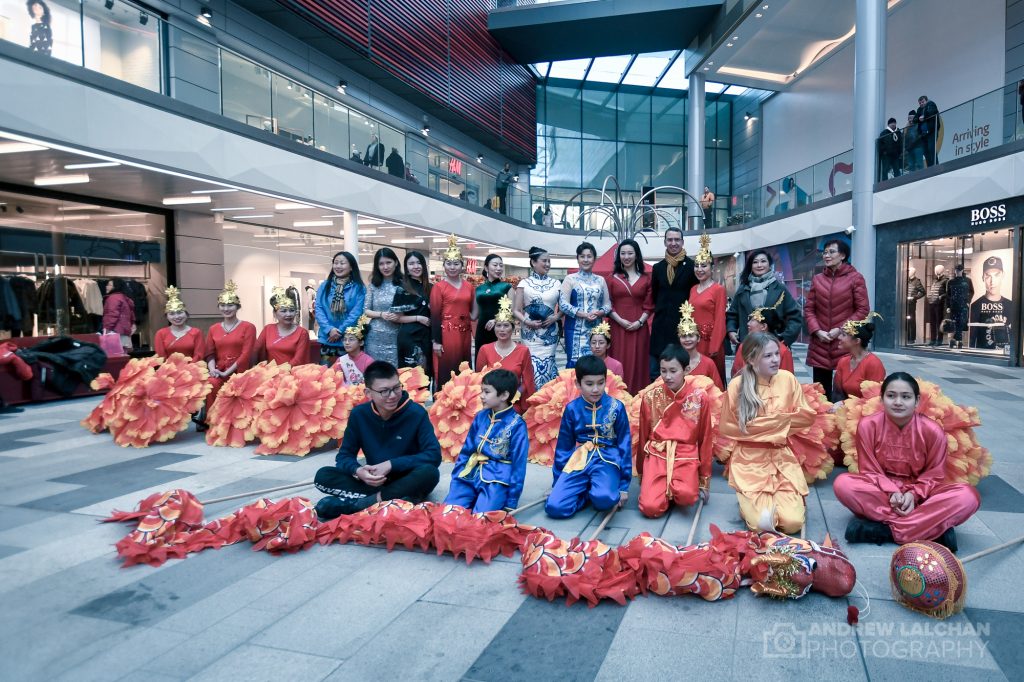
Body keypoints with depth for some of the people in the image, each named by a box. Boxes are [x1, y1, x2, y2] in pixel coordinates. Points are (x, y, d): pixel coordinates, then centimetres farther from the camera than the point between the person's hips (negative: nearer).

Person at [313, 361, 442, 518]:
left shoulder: (416, 412, -13)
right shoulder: (359, 414, -5)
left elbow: (434, 455, -18)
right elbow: (344, 455, -2)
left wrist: (391, 464, -25)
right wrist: (357, 471, -26)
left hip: (406, 482, -2)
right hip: (374, 482, 3)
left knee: (429, 473, -36)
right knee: (323, 476, -17)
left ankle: (354, 503, -27)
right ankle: (389, 498, -27)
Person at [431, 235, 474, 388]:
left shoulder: (469, 286, 11)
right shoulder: (438, 287, -4)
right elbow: (435, 315, -6)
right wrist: (436, 341, -10)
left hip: (464, 333, 5)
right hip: (446, 333, -5)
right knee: (446, 372, -2)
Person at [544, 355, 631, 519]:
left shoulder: (616, 408, -3)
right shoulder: (572, 409, 1)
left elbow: (624, 445, 2)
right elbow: (563, 447, 11)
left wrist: (624, 484, -1)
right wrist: (557, 482, 13)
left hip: (607, 460, -2)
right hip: (578, 461, 2)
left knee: (604, 498, -36)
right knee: (554, 507, -20)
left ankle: (593, 491, 0)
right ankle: (587, 490, 6)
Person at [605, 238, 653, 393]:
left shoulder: (646, 278, 9)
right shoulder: (611, 278, 6)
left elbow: (649, 305, 6)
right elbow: (607, 304, 1)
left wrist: (640, 322, -9)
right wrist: (620, 320, -11)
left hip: (639, 328, 1)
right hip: (617, 328, -1)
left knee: (638, 364, 3)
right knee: (619, 364, -1)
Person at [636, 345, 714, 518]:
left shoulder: (701, 397, -3)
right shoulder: (650, 397, -1)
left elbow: (705, 438, 5)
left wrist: (705, 479, 8)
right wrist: (641, 474, 18)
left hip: (686, 456, -1)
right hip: (656, 455, 1)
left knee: (686, 496, -32)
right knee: (650, 508, -21)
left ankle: (674, 491, 4)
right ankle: (667, 490, 12)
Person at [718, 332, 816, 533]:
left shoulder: (787, 379, 0)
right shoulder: (737, 385, -8)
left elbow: (806, 417, 5)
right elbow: (727, 428, -5)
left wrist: (778, 418, -9)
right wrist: (781, 421, -7)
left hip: (782, 458, 3)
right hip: (749, 460, -3)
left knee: (793, 523, -14)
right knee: (763, 523, -19)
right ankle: (749, 501, 14)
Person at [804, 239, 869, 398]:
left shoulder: (855, 278, 0)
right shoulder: (817, 279, 12)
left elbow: (863, 310, -4)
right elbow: (809, 308, 10)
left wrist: (841, 329, -12)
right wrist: (817, 331, -6)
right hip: (819, 345, 3)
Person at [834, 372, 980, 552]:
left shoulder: (932, 430, -11)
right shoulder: (868, 424, -12)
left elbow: (934, 475, -4)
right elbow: (869, 470, -6)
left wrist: (913, 494, -22)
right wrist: (892, 493, -23)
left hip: (919, 493, 1)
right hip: (881, 489, -1)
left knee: (968, 496, -28)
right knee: (842, 484, -32)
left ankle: (882, 528, -30)